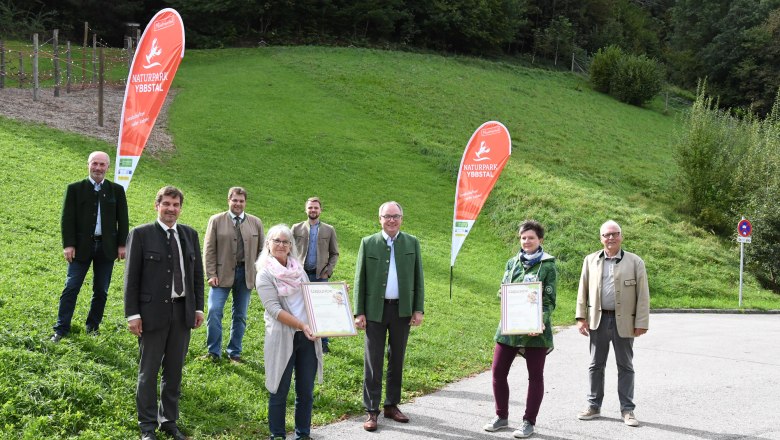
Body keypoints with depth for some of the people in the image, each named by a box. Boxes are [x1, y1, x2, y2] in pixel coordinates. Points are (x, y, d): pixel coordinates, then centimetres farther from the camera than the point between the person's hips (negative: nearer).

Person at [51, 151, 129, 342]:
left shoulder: (117, 190, 6)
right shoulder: (75, 189, 2)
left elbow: (122, 219, 6)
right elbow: (67, 218, -1)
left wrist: (122, 245, 0)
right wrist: (68, 245, -9)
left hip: (107, 247, 2)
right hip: (81, 247, -1)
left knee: (101, 291, 7)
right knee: (71, 288, -3)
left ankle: (93, 326, 20)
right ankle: (61, 328, 2)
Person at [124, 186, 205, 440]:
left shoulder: (190, 235, 8)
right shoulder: (141, 234, -5)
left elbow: (197, 273, 12)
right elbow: (131, 278, -6)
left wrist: (199, 307, 8)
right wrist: (132, 314, -10)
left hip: (182, 312, 4)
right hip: (153, 312, -4)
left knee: (174, 371, 13)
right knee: (148, 371, 6)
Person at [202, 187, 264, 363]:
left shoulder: (256, 223, 8)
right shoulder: (216, 220, 2)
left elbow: (261, 250, 11)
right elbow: (209, 249, -1)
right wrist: (211, 274, -8)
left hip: (246, 274, 2)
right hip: (222, 274, -2)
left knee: (240, 315, 8)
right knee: (214, 311, -11)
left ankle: (234, 352, 20)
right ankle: (214, 352, 1)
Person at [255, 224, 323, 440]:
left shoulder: (298, 269, 11)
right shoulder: (265, 273, -5)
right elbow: (274, 309, -14)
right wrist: (302, 326, -22)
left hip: (308, 336, 5)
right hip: (283, 338, -5)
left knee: (306, 391, 9)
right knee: (280, 392, 5)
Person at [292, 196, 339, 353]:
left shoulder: (329, 230, 8)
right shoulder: (297, 228, 7)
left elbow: (334, 253, 10)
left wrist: (328, 270, -3)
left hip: (320, 275, 0)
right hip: (301, 275, 0)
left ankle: (323, 343, 7)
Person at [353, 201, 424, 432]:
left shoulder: (412, 243, 5)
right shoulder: (368, 243, 1)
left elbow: (418, 278, 6)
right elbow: (360, 280, 1)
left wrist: (418, 309, 0)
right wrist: (359, 312, -4)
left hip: (402, 309, 2)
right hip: (375, 309, -2)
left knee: (397, 360, 11)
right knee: (373, 361, 0)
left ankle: (392, 405, 24)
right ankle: (372, 411, 7)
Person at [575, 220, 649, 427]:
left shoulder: (635, 262, 0)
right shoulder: (591, 260, 7)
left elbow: (643, 295, -3)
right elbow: (583, 291, 9)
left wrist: (641, 323, -8)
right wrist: (581, 317, 2)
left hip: (623, 321, -2)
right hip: (598, 320, 2)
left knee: (625, 367, 6)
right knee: (596, 365, 10)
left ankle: (627, 410, 14)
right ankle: (594, 406, 21)